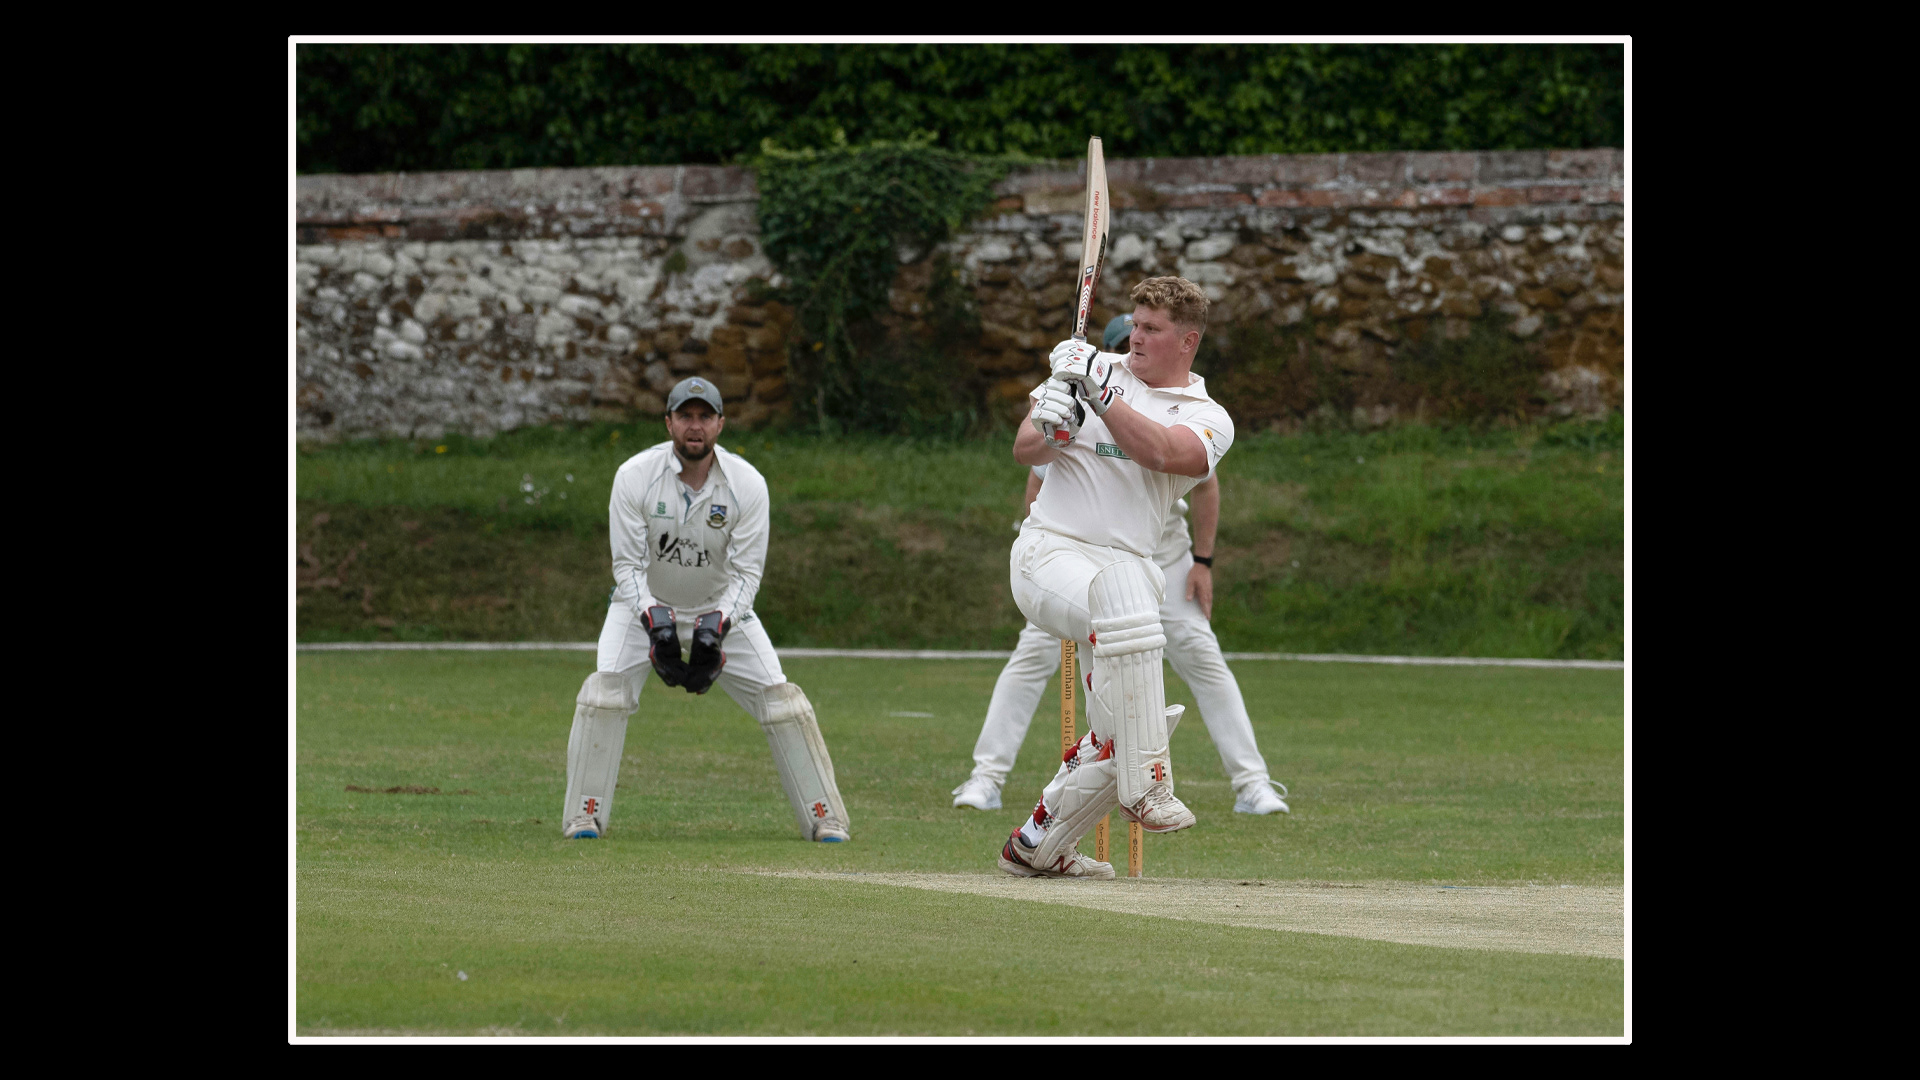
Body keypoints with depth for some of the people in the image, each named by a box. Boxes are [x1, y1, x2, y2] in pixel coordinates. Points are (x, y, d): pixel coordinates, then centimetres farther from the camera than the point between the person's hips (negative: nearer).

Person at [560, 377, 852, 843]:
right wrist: (653, 617, -35)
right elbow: (627, 565, -18)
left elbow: (747, 573, -16)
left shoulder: (747, 484, -17)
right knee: (605, 690, -23)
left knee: (778, 696, -10)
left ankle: (825, 818, 0)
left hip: (721, 607, 1)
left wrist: (719, 624, -33)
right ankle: (584, 816, -13)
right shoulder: (635, 476, -19)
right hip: (646, 604, -1)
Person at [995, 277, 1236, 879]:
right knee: (1124, 592, -37)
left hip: (1126, 568, 4)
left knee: (1125, 731, -2)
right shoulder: (1100, 371, 9)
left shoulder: (1207, 419, 6)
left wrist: (1099, 390, -21)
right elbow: (1023, 452, 4)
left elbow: (1160, 452, -16)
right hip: (1050, 552, -4)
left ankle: (1037, 845, 20)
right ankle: (1145, 785, -40)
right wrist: (1049, 428, -19)